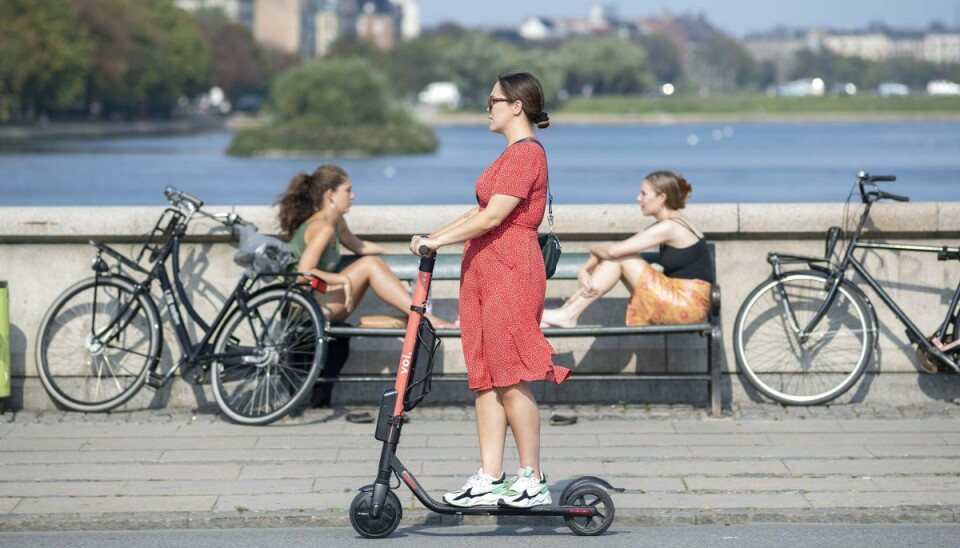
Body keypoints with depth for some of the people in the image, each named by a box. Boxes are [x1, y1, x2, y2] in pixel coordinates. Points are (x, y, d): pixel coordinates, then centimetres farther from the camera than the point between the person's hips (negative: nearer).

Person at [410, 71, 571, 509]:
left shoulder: (526, 153, -12)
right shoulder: (514, 154, 22)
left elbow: (492, 216, -18)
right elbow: (480, 212, 21)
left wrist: (439, 241, -13)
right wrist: (432, 236, 13)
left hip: (509, 272, -10)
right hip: (486, 272, 10)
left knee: (511, 379, -7)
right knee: (485, 379, 6)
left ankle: (533, 480, -1)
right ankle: (490, 479, 6)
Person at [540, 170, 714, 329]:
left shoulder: (669, 227, -16)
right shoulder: (665, 226, 14)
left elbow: (613, 250, -19)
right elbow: (611, 251, 9)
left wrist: (594, 248, 2)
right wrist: (585, 270, -5)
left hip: (688, 303, -9)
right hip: (680, 298, 9)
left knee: (618, 258, -11)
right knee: (613, 258, 4)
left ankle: (568, 315, -7)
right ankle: (565, 312, 0)